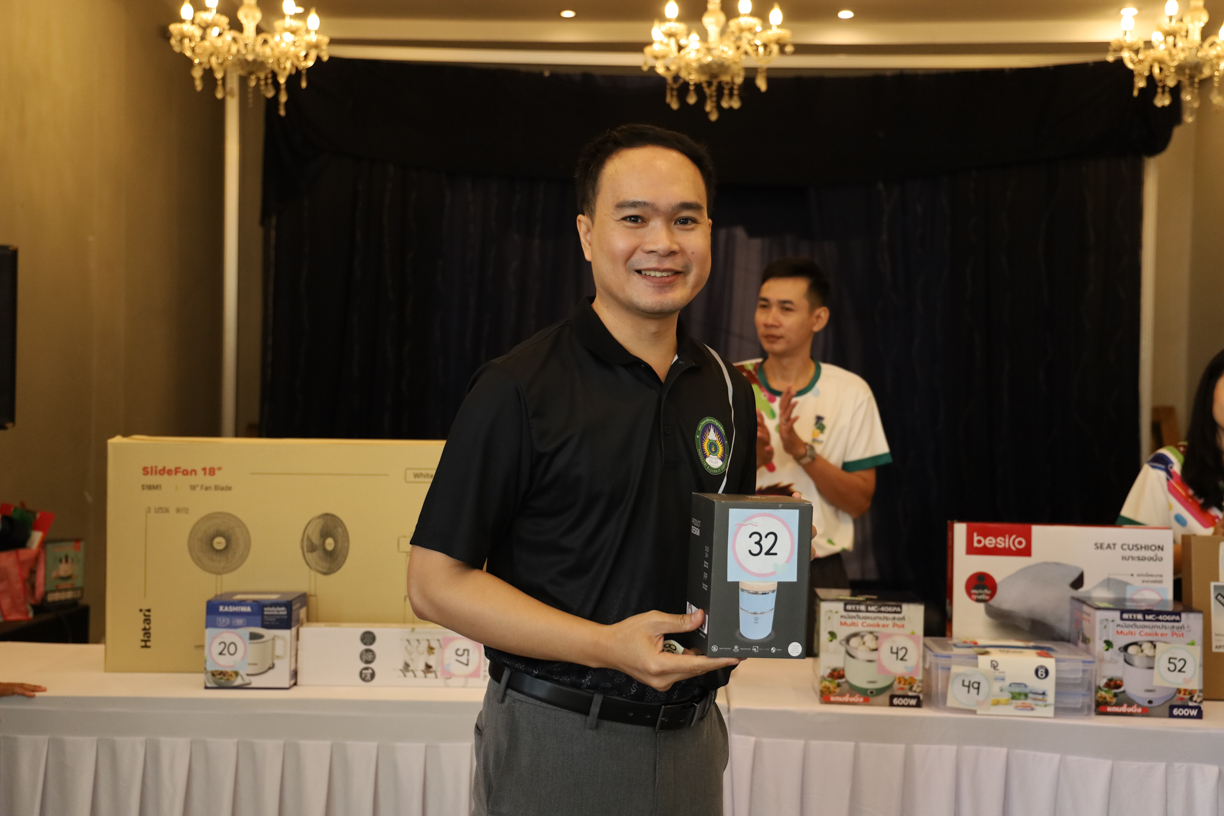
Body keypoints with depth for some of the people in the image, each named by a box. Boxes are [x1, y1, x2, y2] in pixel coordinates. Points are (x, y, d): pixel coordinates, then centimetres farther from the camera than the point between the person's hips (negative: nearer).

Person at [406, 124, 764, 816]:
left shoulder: (728, 390, 6)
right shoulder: (519, 389, -13)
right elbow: (437, 583, -14)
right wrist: (607, 645, -23)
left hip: (691, 733, 6)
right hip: (556, 739, -5)